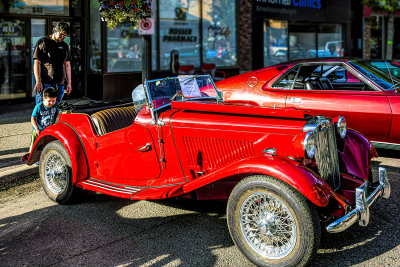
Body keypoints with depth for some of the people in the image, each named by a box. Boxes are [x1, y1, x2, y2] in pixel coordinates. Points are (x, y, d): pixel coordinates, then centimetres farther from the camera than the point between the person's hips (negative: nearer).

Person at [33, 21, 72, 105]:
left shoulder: (64, 46, 15)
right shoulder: (43, 42, -2)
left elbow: (67, 65, 18)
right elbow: (36, 62, -6)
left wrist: (69, 83, 12)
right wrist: (38, 82, -14)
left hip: (60, 84, 5)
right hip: (45, 83, -5)